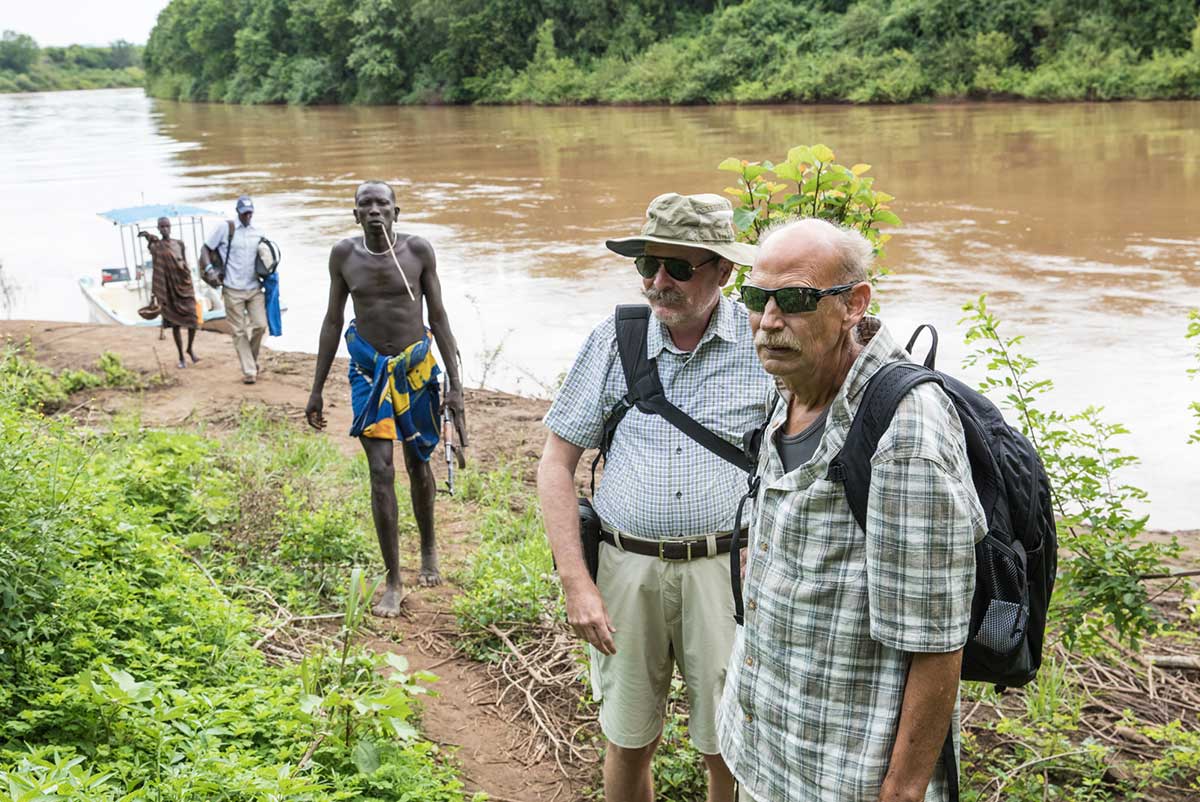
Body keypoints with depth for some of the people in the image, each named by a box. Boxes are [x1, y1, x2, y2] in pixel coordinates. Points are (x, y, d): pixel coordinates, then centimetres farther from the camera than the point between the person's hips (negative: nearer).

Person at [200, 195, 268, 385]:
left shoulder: (258, 234, 10)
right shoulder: (225, 228, -2)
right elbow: (206, 249, 1)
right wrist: (209, 269, -14)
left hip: (255, 289, 3)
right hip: (233, 290, -3)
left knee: (260, 325, -5)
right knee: (239, 332, 0)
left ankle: (252, 360, 20)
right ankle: (249, 371, 5)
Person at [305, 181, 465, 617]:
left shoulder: (418, 250, -8)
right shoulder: (344, 254, -4)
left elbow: (439, 317, -3)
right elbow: (332, 322, 4)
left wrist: (455, 383, -7)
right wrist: (317, 390, 4)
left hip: (416, 368, 0)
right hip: (369, 371, 0)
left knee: (418, 464, 14)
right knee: (381, 472, -7)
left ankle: (428, 549, 40)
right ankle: (393, 582, 1)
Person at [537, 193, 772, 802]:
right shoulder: (613, 340, 1)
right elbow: (556, 462, 3)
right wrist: (575, 581, -4)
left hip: (725, 569, -1)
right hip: (625, 567, 2)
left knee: (729, 750, 8)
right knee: (627, 744, 13)